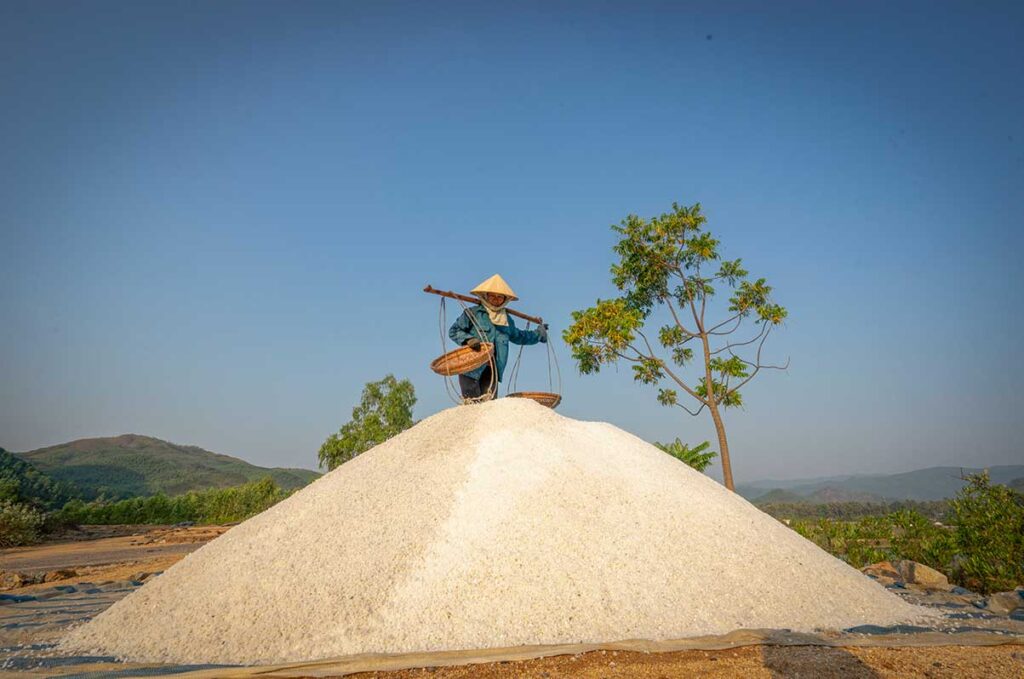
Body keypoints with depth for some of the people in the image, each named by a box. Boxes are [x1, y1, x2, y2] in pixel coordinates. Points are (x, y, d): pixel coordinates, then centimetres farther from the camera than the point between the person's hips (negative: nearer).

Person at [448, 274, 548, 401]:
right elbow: (454, 331, 1)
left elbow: (518, 336, 37)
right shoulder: (472, 313, 0)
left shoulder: (507, 319, 19)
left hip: (492, 371, 5)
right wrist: (468, 339, -17)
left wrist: (538, 334, 44)